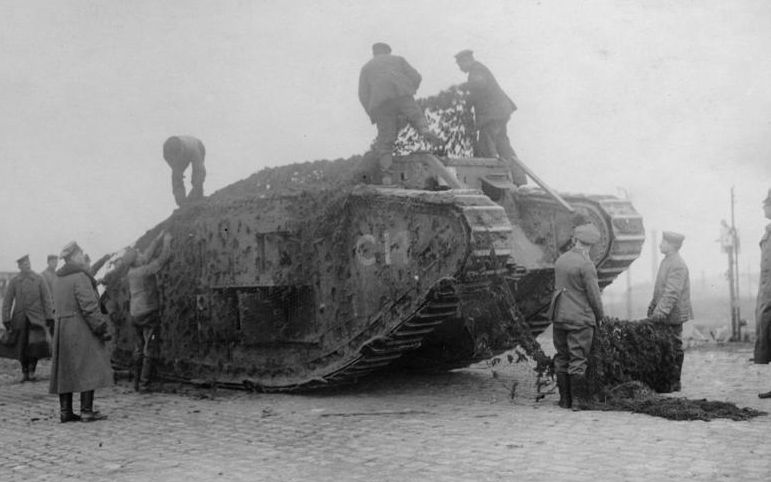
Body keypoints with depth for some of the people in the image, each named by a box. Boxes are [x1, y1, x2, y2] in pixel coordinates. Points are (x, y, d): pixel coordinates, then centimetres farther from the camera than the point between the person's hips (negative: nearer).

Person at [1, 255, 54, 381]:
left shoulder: (39, 279, 0)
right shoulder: (14, 281, 2)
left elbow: (46, 299, 0)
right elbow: (7, 301, 2)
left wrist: (49, 317, -4)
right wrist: (6, 319, -5)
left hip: (36, 318, -1)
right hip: (20, 319, 1)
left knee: (36, 344, -15)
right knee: (21, 347, 5)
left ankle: (32, 369, 3)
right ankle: (24, 372, 22)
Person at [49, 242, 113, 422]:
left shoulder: (59, 280, 15)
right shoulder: (80, 277, -12)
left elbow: (60, 307, 16)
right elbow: (89, 306, -19)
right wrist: (102, 329, -17)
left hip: (63, 330, 9)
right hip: (82, 329, -9)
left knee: (66, 371, 8)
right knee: (88, 369, -6)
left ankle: (65, 411, 8)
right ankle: (87, 411, -9)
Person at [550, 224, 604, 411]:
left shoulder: (561, 260, 6)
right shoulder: (585, 265, -15)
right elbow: (594, 295, -12)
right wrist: (600, 316, 4)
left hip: (559, 317, 6)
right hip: (581, 318, -6)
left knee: (562, 358, 11)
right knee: (578, 360, -1)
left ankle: (565, 399, 16)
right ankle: (579, 400, 2)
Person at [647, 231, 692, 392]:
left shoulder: (677, 265, -18)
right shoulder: (666, 261, 13)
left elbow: (672, 293, -24)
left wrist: (660, 312, -27)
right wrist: (653, 306, 17)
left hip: (673, 315, -9)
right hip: (664, 314, 9)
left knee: (675, 347, -1)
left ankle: (674, 383, 5)